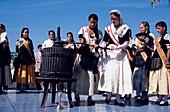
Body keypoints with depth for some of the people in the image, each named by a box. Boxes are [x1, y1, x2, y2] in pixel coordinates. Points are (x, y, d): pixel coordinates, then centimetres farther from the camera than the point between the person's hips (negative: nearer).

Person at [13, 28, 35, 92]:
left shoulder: (30, 41, 16)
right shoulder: (19, 40, 6)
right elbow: (17, 50, 2)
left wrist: (33, 59, 12)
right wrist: (19, 48, -19)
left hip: (29, 60, 3)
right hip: (21, 59, -3)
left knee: (27, 74, 1)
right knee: (21, 74, -5)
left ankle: (24, 88, 7)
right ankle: (20, 88, 1)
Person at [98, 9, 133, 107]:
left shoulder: (126, 29, 4)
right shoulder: (108, 29, 10)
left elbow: (126, 44, -4)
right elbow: (105, 42, 8)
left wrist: (117, 47, -20)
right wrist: (102, 46, -15)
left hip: (121, 55, -1)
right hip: (110, 55, 1)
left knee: (120, 74, -4)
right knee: (109, 74, -5)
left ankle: (118, 98, 3)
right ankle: (109, 95, 8)